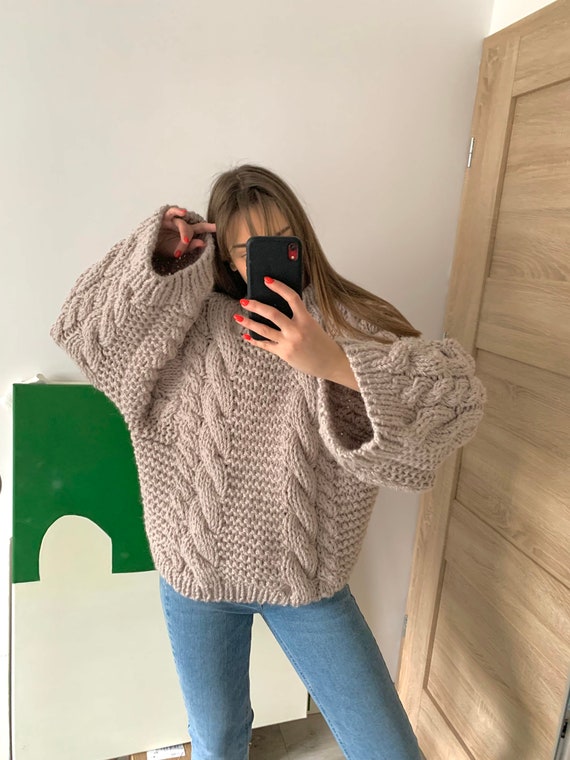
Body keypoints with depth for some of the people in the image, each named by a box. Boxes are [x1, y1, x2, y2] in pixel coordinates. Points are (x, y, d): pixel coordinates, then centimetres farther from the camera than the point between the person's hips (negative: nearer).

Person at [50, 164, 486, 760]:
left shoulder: (351, 322, -10)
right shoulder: (193, 322, -6)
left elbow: (459, 397, -21)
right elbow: (81, 330, -6)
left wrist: (335, 363, -35)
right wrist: (161, 259, -16)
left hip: (308, 578, 0)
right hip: (197, 575, 1)